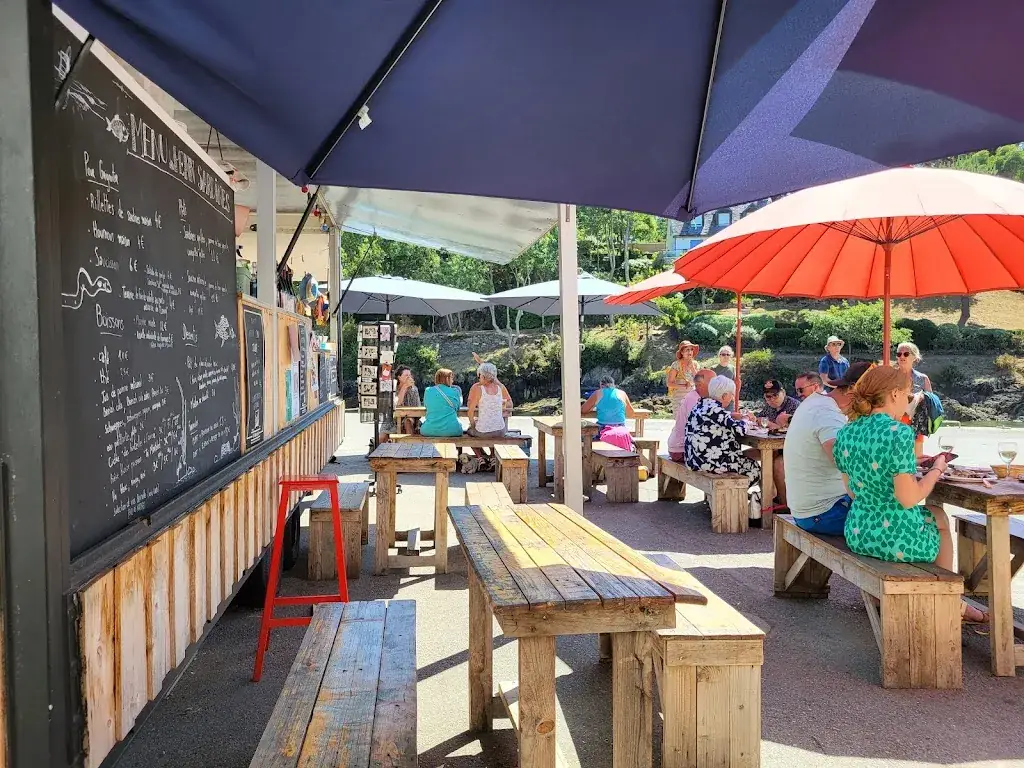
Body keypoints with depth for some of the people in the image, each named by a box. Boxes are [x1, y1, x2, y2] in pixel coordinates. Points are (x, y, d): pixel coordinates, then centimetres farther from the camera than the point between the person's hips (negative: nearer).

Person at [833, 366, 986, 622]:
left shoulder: (845, 434, 0)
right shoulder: (898, 432, -22)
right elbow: (908, 499, -22)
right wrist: (936, 470, -5)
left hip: (858, 534, 7)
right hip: (898, 539, -6)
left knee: (935, 515, 34)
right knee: (940, 519, 29)